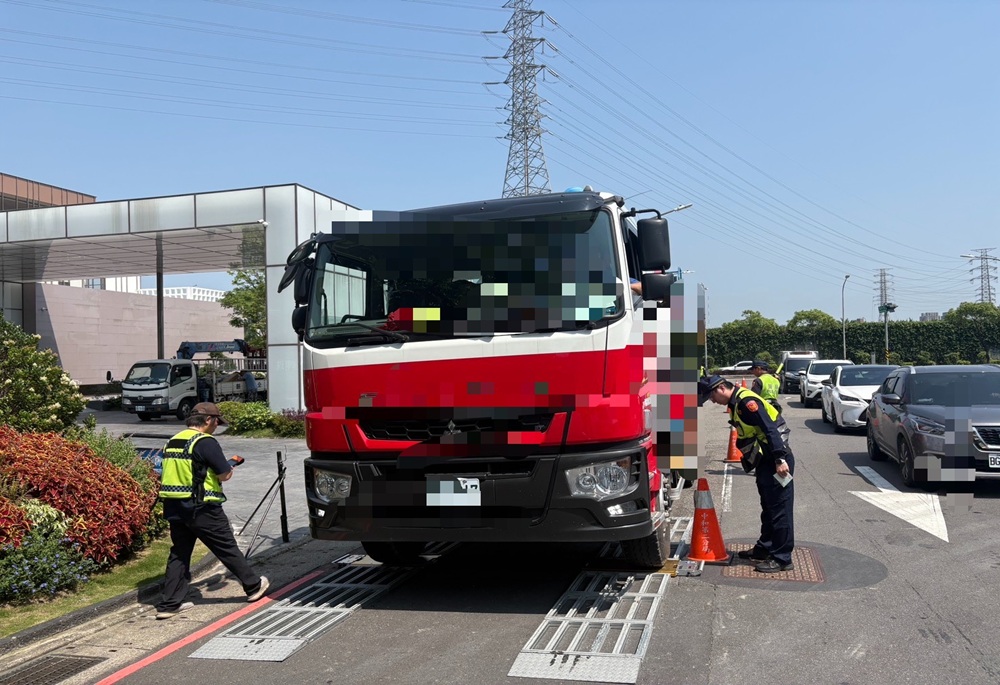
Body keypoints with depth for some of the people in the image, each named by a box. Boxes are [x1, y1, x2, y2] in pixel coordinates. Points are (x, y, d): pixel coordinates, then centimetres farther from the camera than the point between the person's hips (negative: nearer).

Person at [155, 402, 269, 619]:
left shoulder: (173, 441, 12)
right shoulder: (205, 442, -13)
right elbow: (225, 475, -13)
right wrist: (229, 469, 9)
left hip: (173, 507, 7)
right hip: (201, 509, -7)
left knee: (179, 554, 13)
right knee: (227, 548, 6)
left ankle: (169, 604, 13)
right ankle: (253, 586, 20)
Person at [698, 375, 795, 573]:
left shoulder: (746, 401, -20)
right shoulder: (736, 403, 11)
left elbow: (770, 429, -25)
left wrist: (780, 460, -26)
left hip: (778, 460, -11)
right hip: (766, 459, 11)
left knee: (780, 509, -5)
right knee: (768, 507, 19)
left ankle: (782, 559, 0)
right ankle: (765, 548, 30)